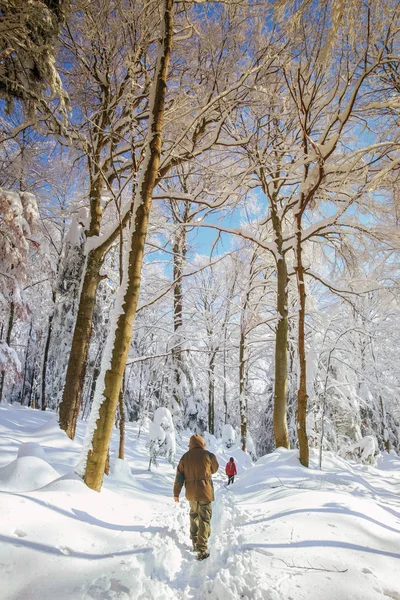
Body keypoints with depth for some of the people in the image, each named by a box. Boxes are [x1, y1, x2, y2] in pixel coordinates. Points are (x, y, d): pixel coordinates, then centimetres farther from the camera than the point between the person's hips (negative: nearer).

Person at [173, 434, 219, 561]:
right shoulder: (208, 455, -7)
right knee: (204, 520, 1)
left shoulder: (185, 457, 1)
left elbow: (179, 476, 1)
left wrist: (176, 493, 7)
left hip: (190, 493, 4)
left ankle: (194, 541, 33)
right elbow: (214, 469, 10)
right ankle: (201, 550, -2)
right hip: (205, 492, -4)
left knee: (194, 515, 26)